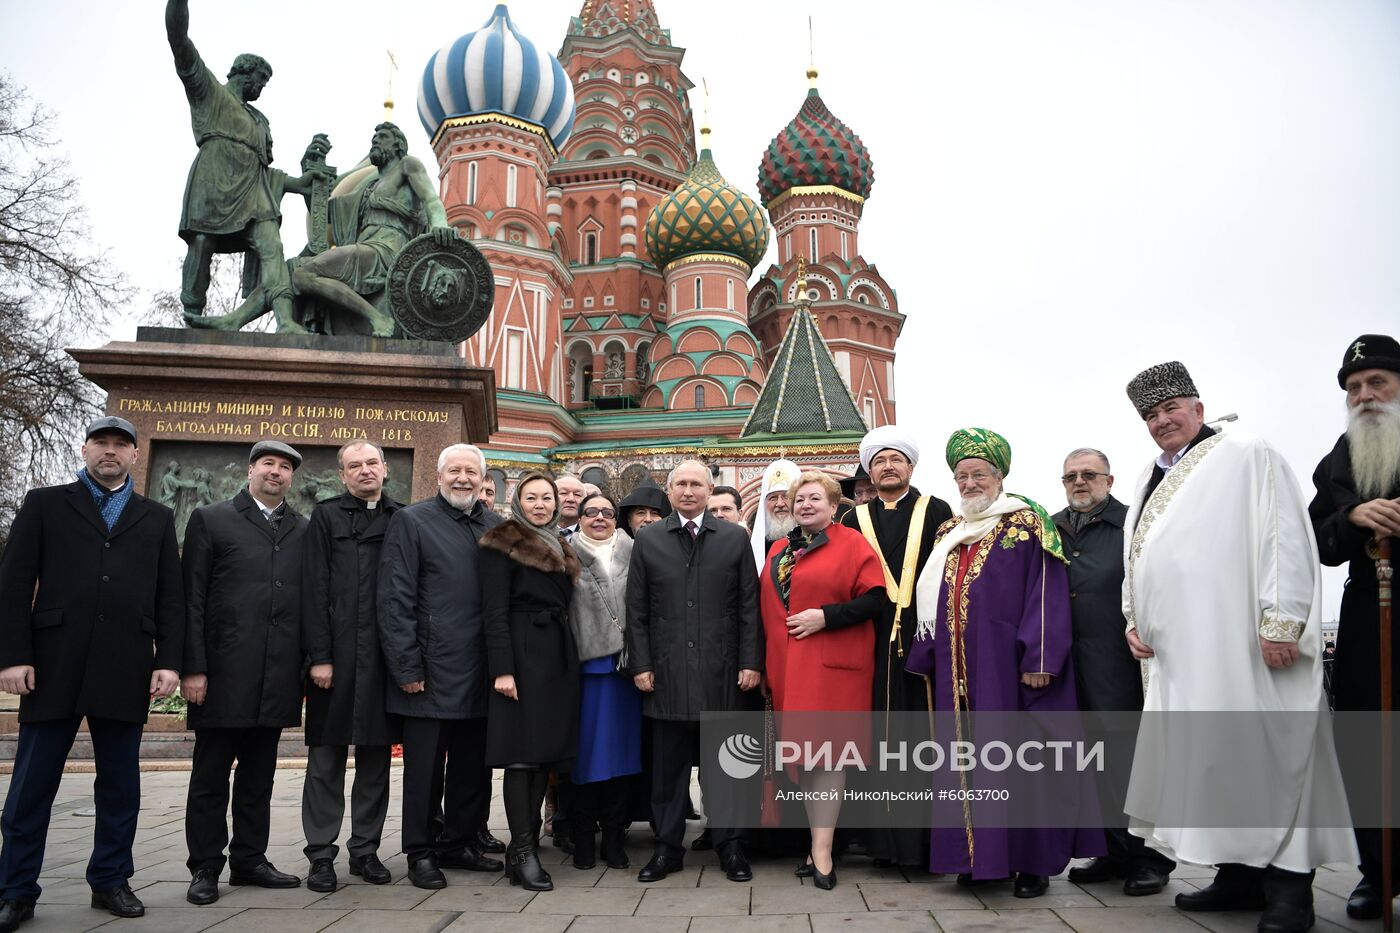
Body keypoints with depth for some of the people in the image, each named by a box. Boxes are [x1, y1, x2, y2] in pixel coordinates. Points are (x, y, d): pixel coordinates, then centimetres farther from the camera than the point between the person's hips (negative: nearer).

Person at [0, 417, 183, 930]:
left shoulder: (156, 518, 14)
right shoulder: (45, 504, 9)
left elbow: (171, 596, 9)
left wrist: (168, 661, 0)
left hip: (126, 671, 2)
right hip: (54, 666, -1)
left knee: (120, 783, 7)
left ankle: (111, 881, 19)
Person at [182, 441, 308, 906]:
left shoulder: (304, 531, 12)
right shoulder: (210, 520, 4)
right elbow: (192, 600, -1)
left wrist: (310, 664, 3)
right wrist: (193, 668, -8)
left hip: (278, 677, 3)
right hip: (223, 673, -3)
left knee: (258, 775, 12)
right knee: (211, 775, 6)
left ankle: (249, 859, 23)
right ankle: (205, 868, 16)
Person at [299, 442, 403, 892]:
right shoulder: (327, 516, 4)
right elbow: (314, 589, -2)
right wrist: (319, 656, -10)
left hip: (384, 655, 2)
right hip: (336, 655, -2)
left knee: (376, 759, 9)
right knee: (326, 759, 4)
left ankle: (366, 849, 19)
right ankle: (321, 854, 14)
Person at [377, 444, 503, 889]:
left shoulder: (497, 526, 10)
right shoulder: (411, 521, -2)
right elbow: (394, 599, -6)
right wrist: (407, 667, -12)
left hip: (480, 672, 5)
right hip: (431, 669, -5)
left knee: (472, 765, 14)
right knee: (425, 766, 5)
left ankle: (459, 843, 29)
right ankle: (421, 853, 19)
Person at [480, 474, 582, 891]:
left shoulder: (559, 548, 20)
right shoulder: (502, 545, -2)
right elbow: (494, 611, -9)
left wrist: (568, 660, 9)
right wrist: (502, 669, -18)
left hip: (559, 655, 7)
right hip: (523, 653, -7)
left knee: (546, 749, 7)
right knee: (522, 751, -7)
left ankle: (525, 843, 15)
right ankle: (523, 852, -3)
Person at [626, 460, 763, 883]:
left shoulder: (735, 538, 6)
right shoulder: (647, 539, 7)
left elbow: (750, 606, 4)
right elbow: (637, 610, 6)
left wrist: (751, 661, -3)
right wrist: (640, 664, -1)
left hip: (721, 673, -1)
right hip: (667, 672, 1)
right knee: (668, 766, 8)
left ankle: (729, 847, 19)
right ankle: (667, 848, 20)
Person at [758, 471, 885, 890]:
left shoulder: (851, 544, -2)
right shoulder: (779, 550, 15)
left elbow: (874, 599, -9)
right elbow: (766, 603, 18)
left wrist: (825, 616, -17)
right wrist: (765, 660, 10)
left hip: (832, 664, -6)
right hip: (787, 665, 6)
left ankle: (821, 849, 0)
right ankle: (819, 840, 19)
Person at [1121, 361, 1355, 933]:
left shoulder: (1246, 456, -1)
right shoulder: (1151, 481, 19)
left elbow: (1286, 537, -10)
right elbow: (1135, 560, 25)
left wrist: (1281, 622, -17)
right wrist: (1135, 619, 13)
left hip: (1244, 649, -7)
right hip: (1180, 656, 7)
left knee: (1263, 755, -4)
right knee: (1207, 757, 8)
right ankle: (1240, 875, 18)